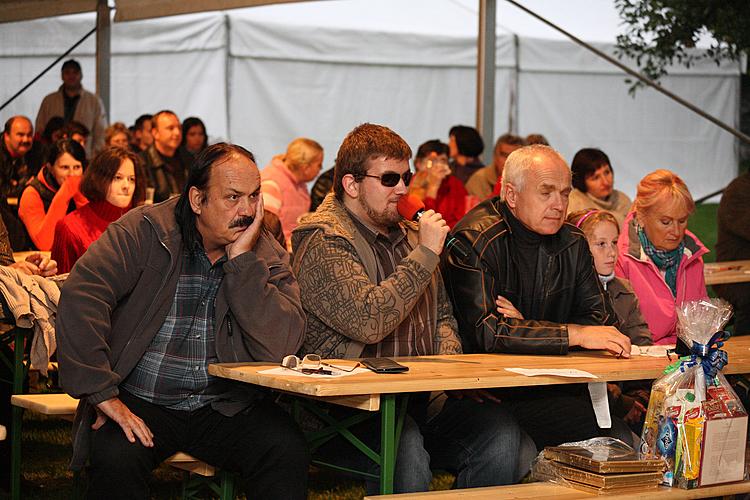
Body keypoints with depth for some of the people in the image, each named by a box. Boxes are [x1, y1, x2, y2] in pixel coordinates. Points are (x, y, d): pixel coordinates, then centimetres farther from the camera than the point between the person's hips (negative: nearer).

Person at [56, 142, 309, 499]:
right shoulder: (145, 231, -6)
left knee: (288, 452, -25)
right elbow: (81, 296, -20)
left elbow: (279, 349, -12)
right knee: (117, 457, -33)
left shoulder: (268, 257, 2)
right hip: (139, 403, -2)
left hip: (225, 408, 2)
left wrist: (242, 259, -16)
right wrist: (102, 393, -26)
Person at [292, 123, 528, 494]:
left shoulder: (408, 234, 20)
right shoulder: (322, 241, -7)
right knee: (405, 447, -38)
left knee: (499, 429, -21)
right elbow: (369, 321, -22)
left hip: (422, 399, 7)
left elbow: (442, 316, 29)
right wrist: (426, 253, -15)